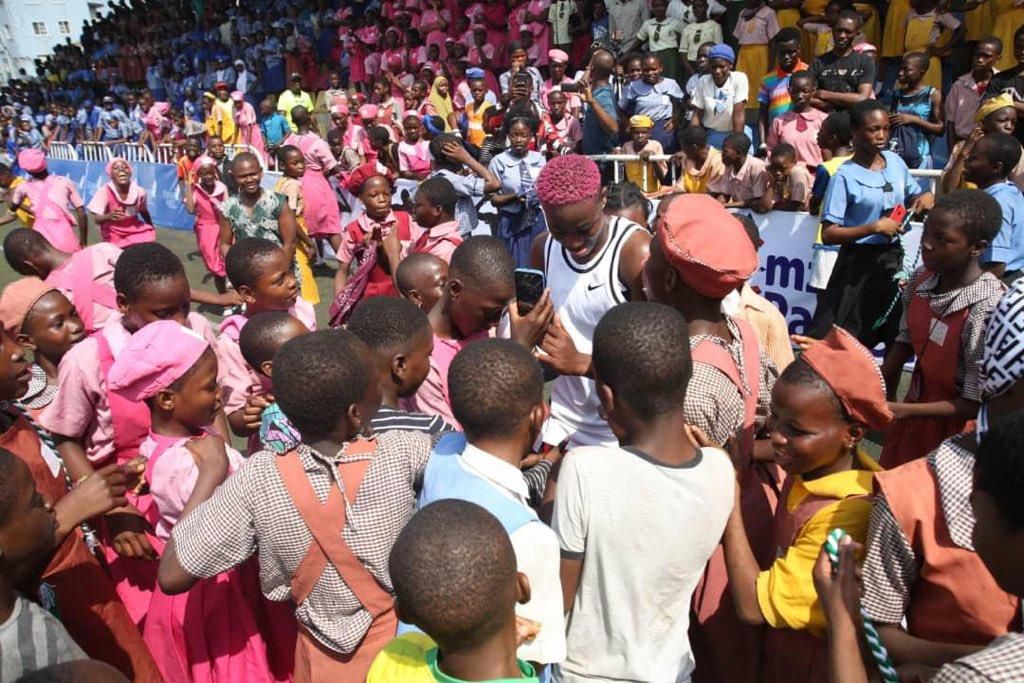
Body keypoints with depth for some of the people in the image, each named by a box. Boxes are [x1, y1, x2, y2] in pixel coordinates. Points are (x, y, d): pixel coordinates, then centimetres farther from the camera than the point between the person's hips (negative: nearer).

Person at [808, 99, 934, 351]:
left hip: (893, 259, 6)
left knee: (898, 334, 16)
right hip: (859, 263, -6)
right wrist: (875, 227, -25)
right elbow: (828, 234, -19)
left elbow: (912, 199, 20)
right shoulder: (845, 176, -14)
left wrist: (926, 197, -3)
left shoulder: (895, 162, 3)